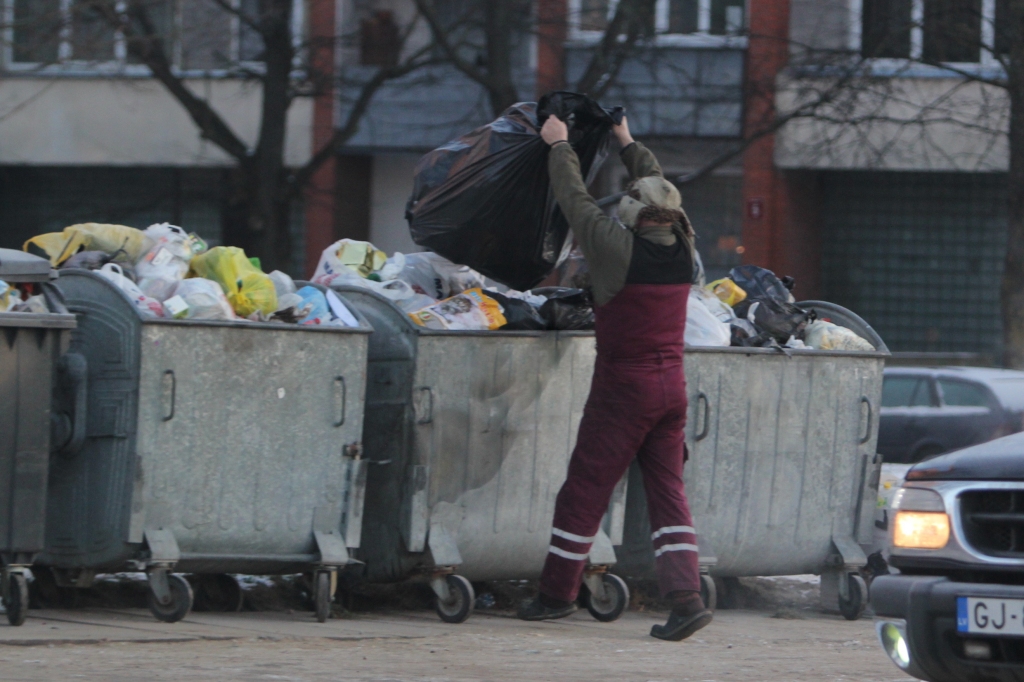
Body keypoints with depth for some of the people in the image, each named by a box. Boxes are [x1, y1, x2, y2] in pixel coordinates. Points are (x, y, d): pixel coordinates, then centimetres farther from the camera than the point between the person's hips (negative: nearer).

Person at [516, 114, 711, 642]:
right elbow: (660, 188, 20)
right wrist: (628, 143, 34)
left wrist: (559, 145, 14)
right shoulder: (682, 250, 2)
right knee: (667, 492, 4)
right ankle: (686, 595, -10)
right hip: (671, 386, 6)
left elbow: (575, 200, -2)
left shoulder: (619, 248, -15)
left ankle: (557, 592, 14)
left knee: (585, 490, 5)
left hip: (624, 389, -6)